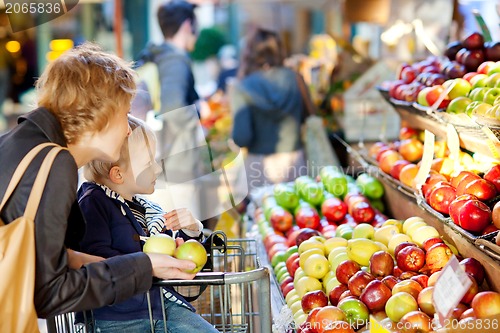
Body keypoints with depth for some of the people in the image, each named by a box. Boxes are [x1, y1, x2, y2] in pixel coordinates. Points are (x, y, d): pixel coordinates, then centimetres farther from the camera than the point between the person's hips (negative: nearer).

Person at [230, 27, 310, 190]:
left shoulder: (242, 89, -10)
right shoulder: (294, 79, 1)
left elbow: (242, 138, -16)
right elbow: (305, 117, 11)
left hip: (260, 165, -3)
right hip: (294, 162, 3)